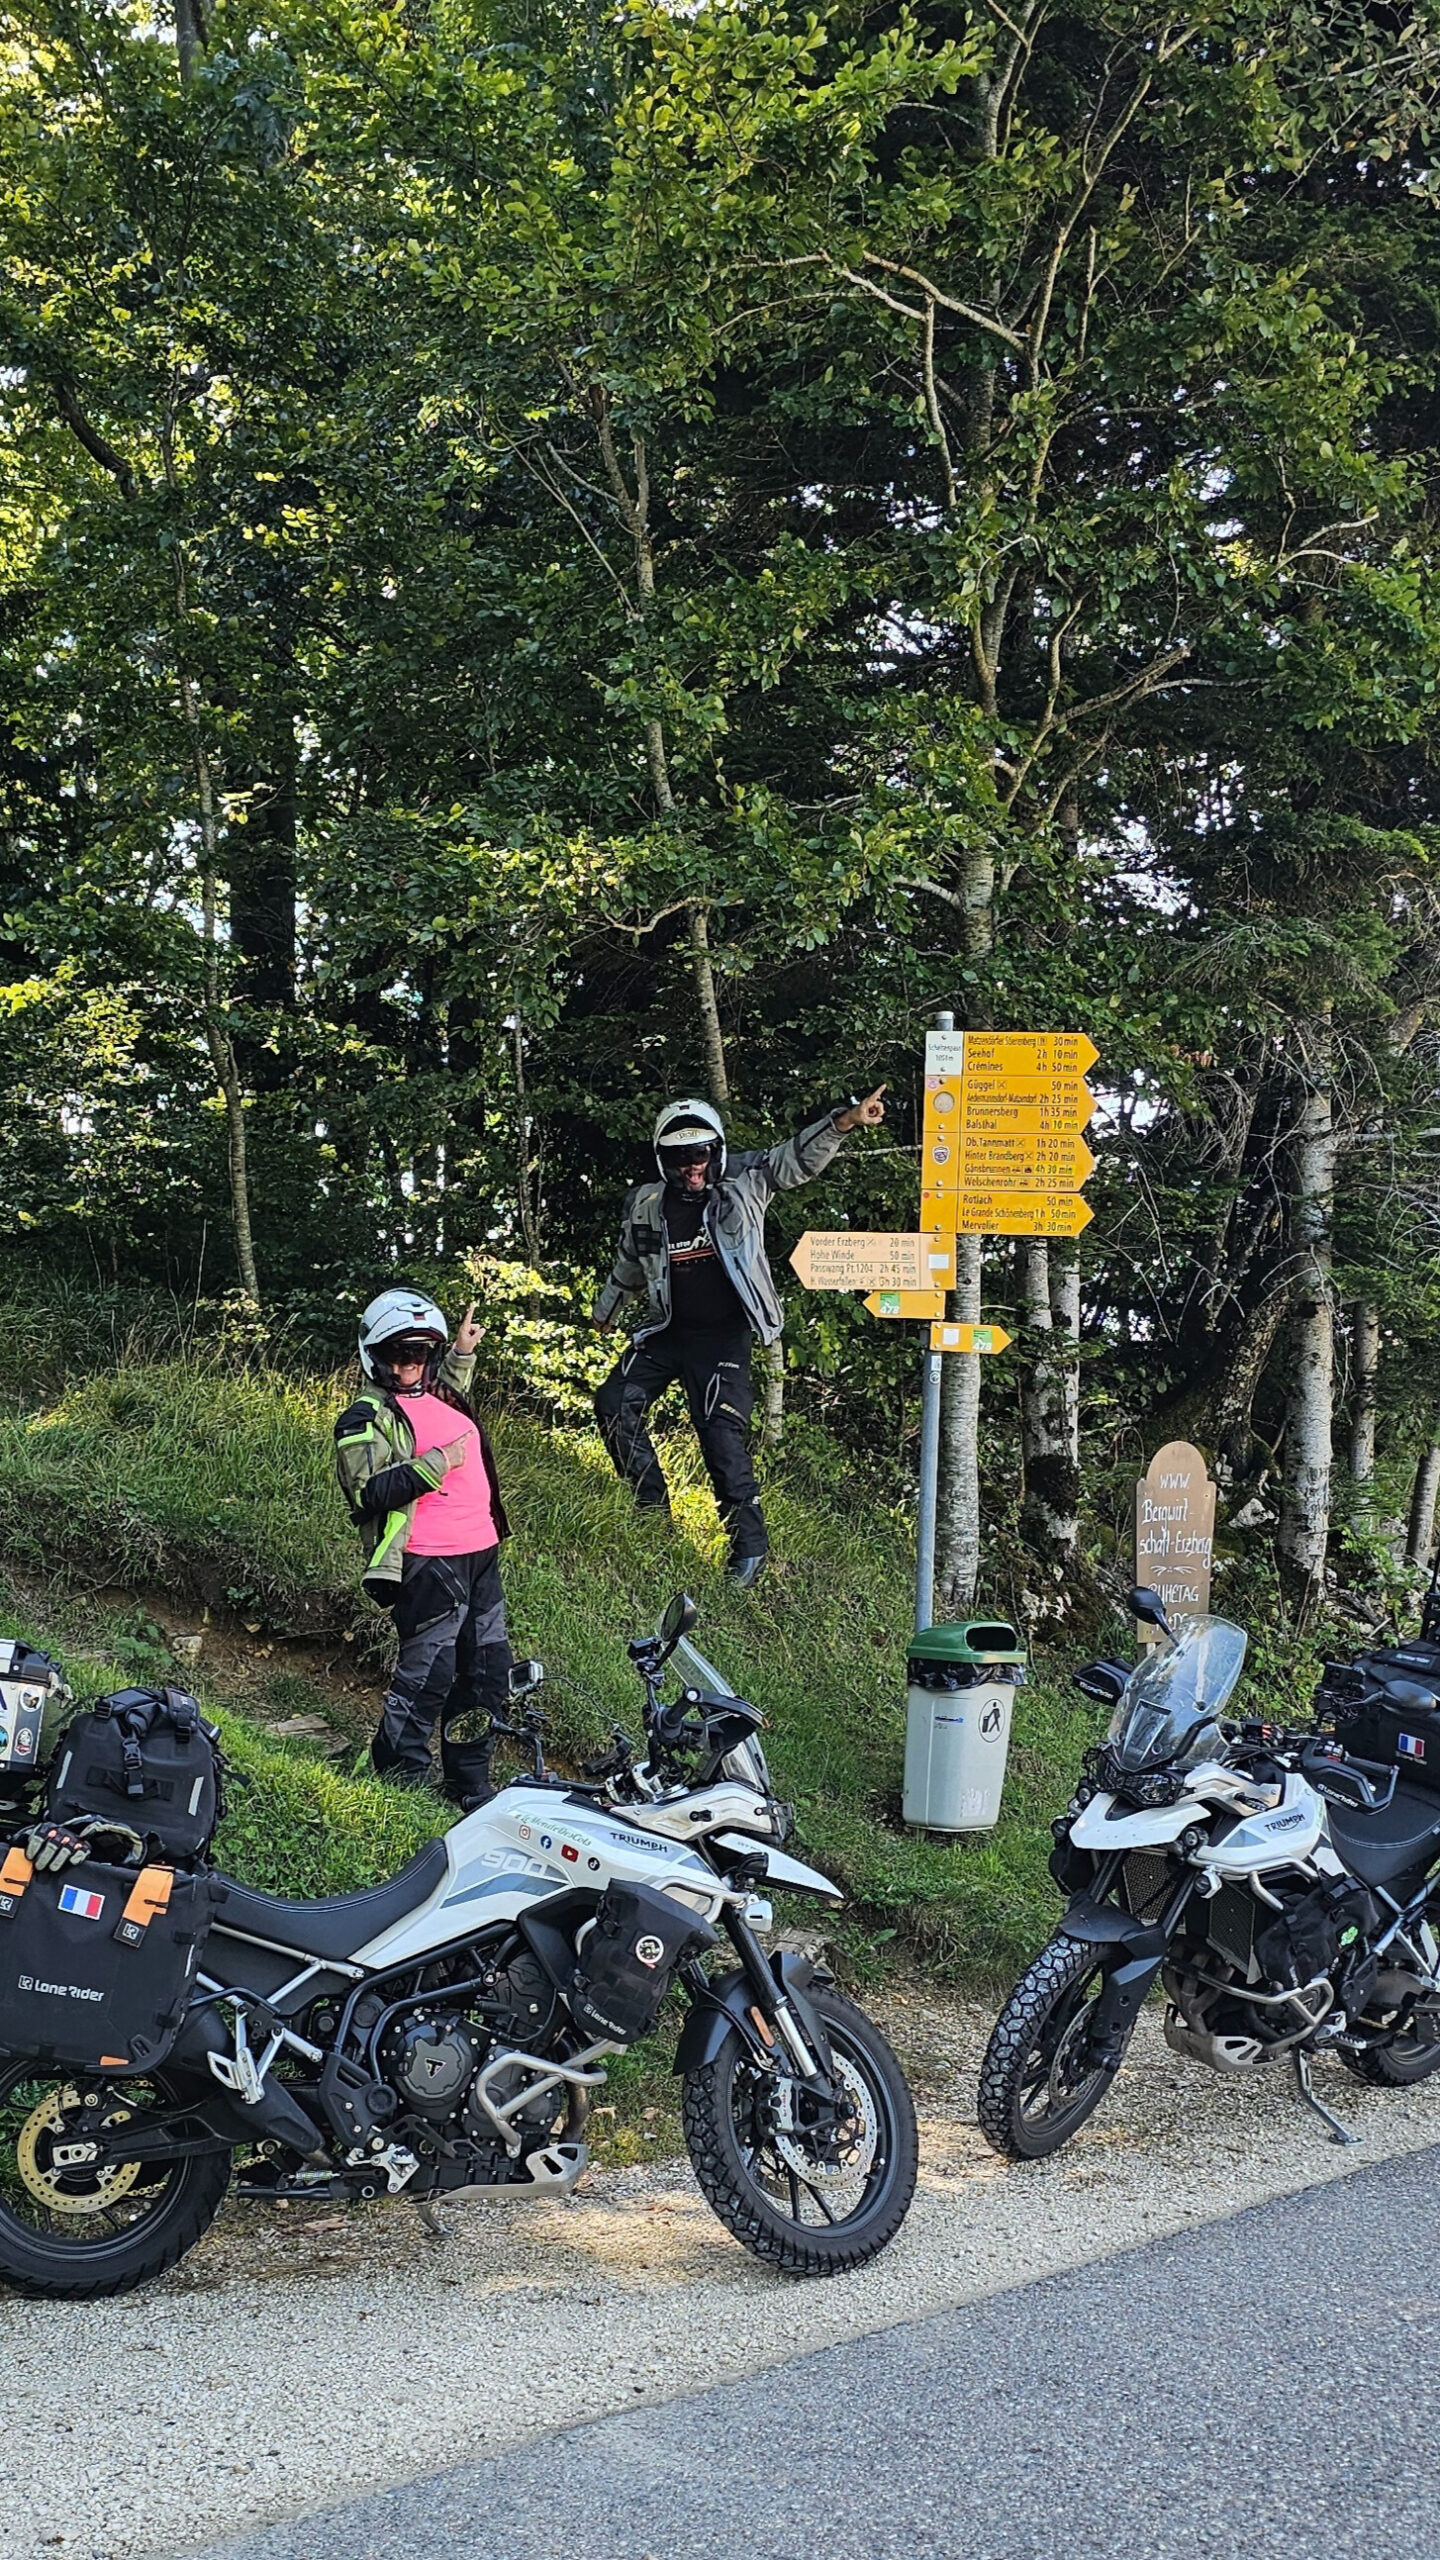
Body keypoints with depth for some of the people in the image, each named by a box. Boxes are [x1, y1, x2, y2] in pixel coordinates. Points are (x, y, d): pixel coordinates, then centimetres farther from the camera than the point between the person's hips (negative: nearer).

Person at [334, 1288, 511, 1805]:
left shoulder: (441, 1397, 18)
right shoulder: (369, 1417, -8)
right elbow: (369, 1493, -19)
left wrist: (462, 1352, 37)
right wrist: (438, 1463, -20)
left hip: (481, 1554, 9)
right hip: (429, 1564, -9)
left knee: (486, 1676, 13)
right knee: (425, 1679, -7)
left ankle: (471, 1787, 23)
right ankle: (399, 1782, 5)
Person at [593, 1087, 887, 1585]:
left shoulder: (743, 1183, -8)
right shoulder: (645, 1205, 0)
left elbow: (800, 1156, -17)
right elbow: (629, 1265, 18)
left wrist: (847, 1119, -33)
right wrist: (605, 1311, 33)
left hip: (723, 1338, -5)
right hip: (665, 1331, 5)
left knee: (723, 1437, -13)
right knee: (615, 1404, -3)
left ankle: (750, 1547, -3)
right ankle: (653, 1510, 11)